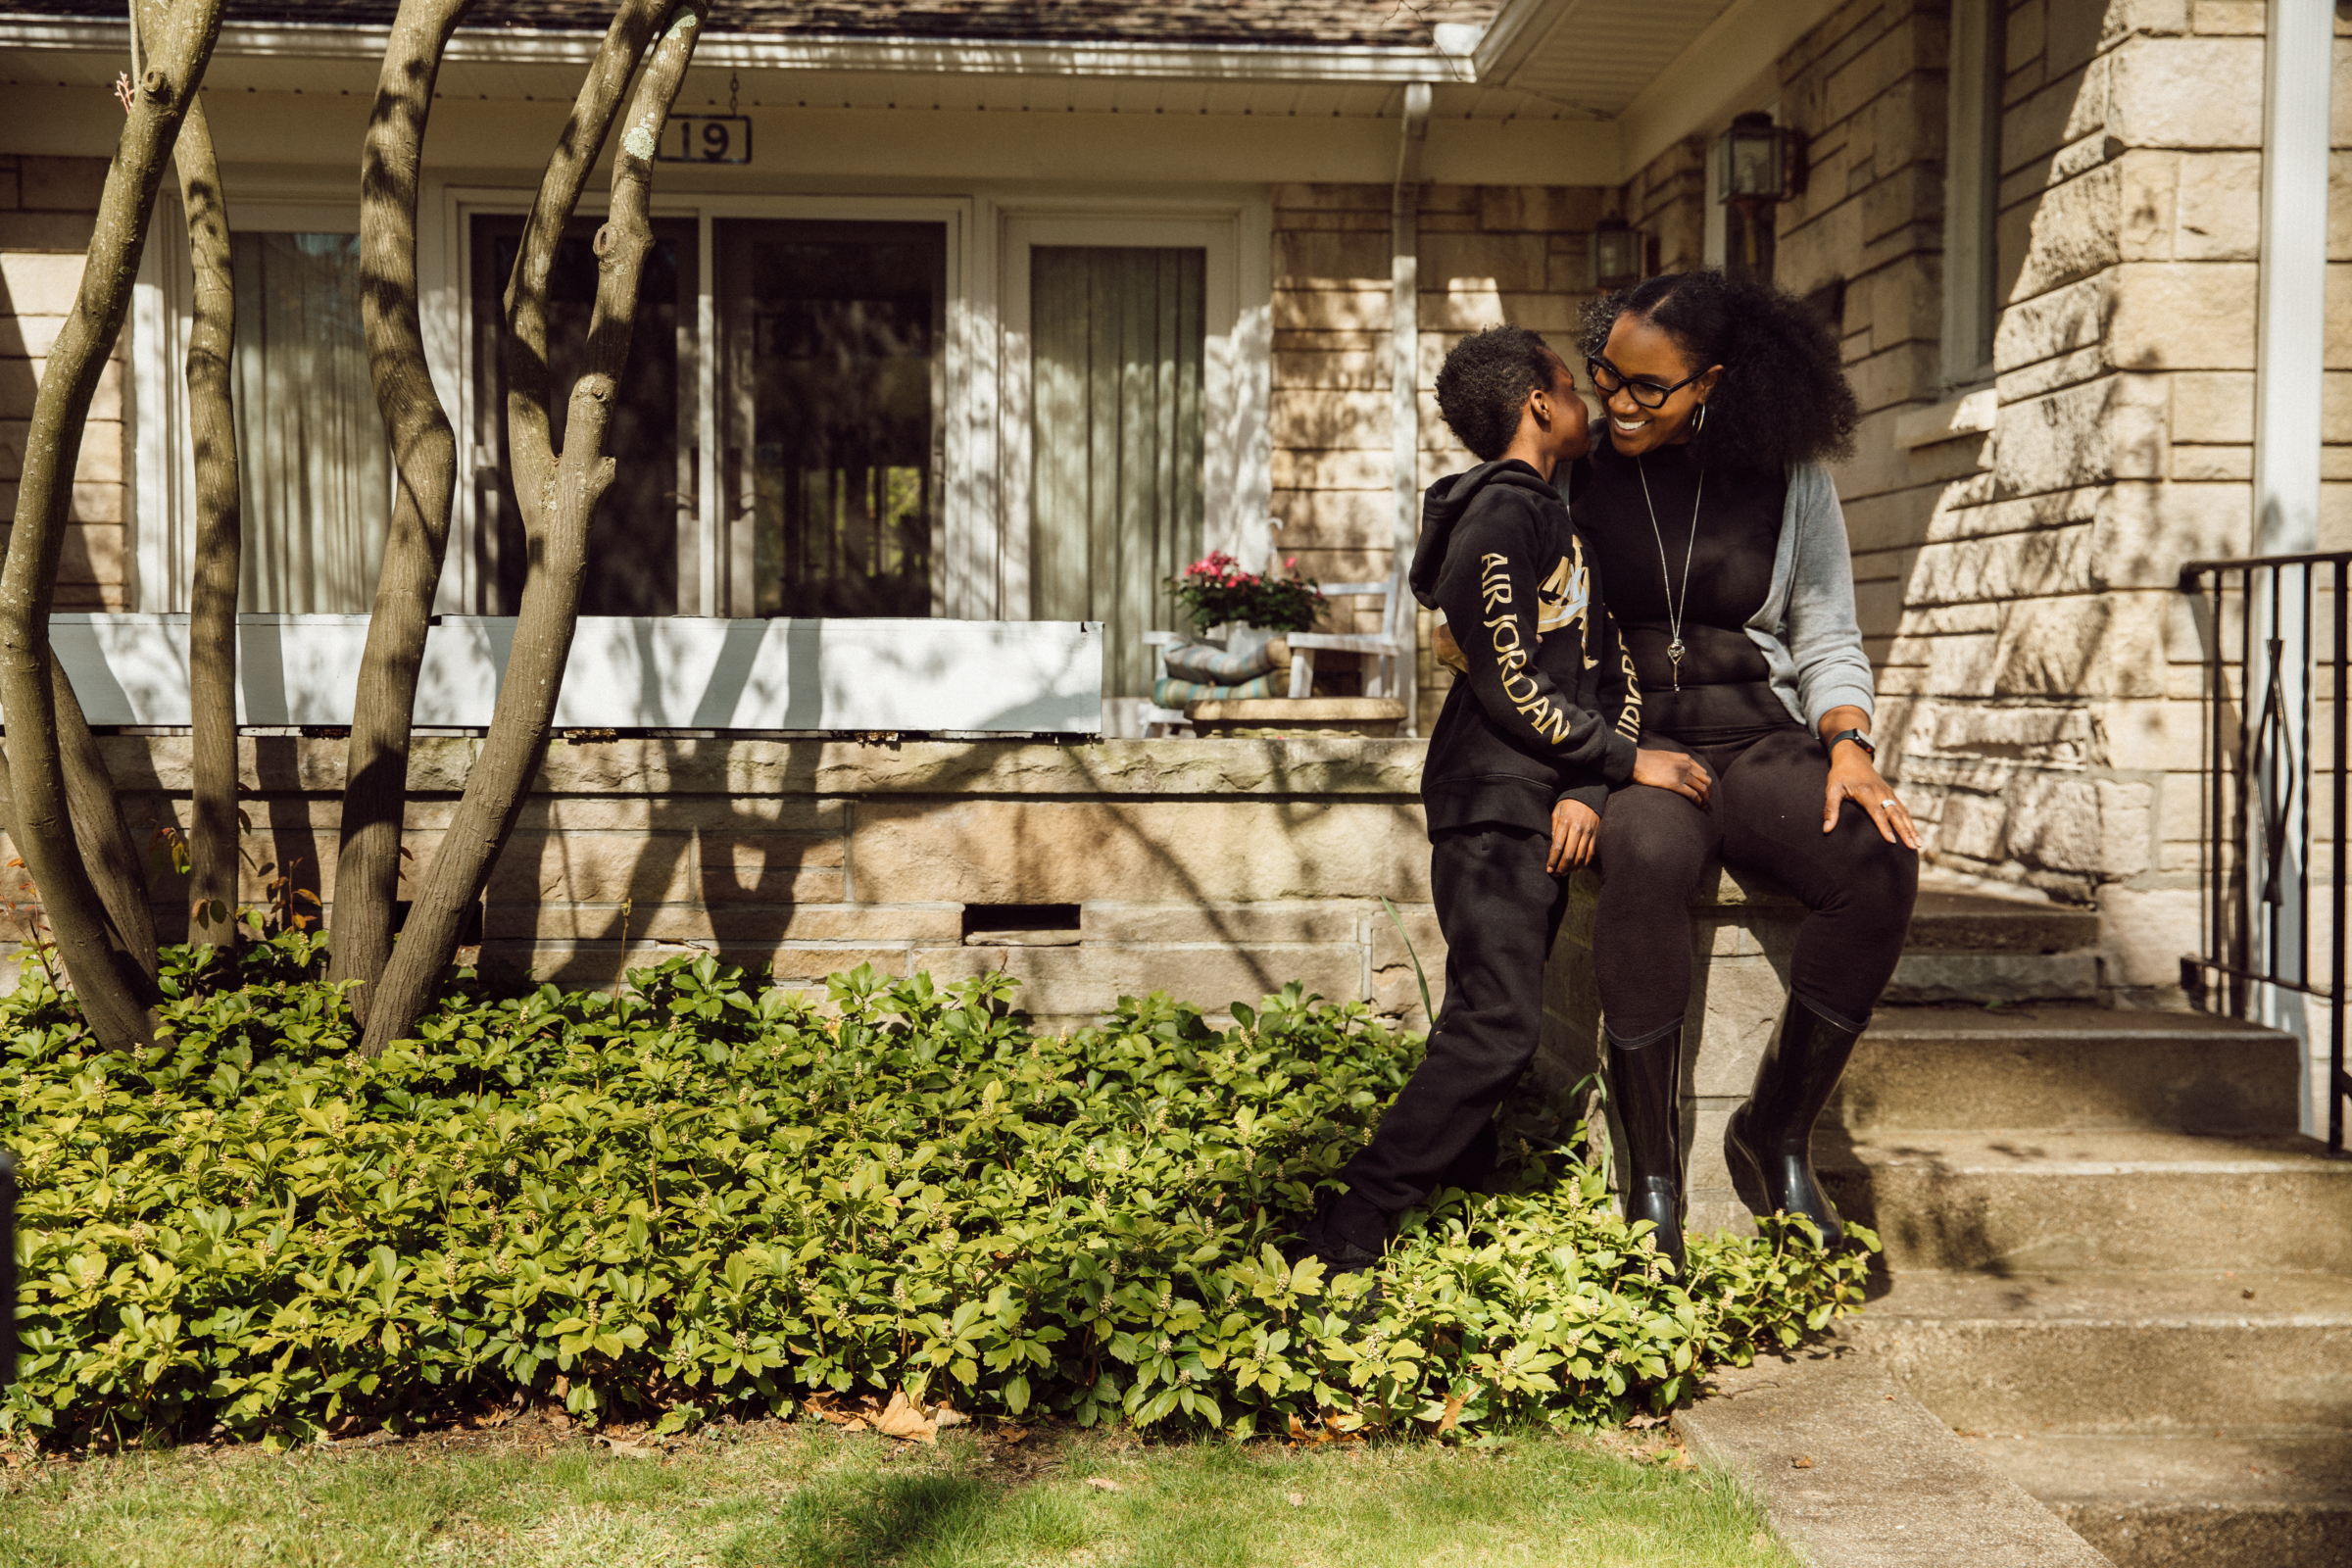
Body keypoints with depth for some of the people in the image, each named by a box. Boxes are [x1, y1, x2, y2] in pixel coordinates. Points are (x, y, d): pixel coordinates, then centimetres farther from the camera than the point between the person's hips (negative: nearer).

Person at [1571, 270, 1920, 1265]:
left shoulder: (1791, 481, 7)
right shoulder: (1580, 473, 4)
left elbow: (1827, 639, 11)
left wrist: (1849, 746, -9)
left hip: (1761, 743, 2)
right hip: (1625, 745, -2)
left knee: (1883, 864, -29)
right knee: (1647, 858, -39)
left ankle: (1777, 1133, -10)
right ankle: (1651, 1174, -26)